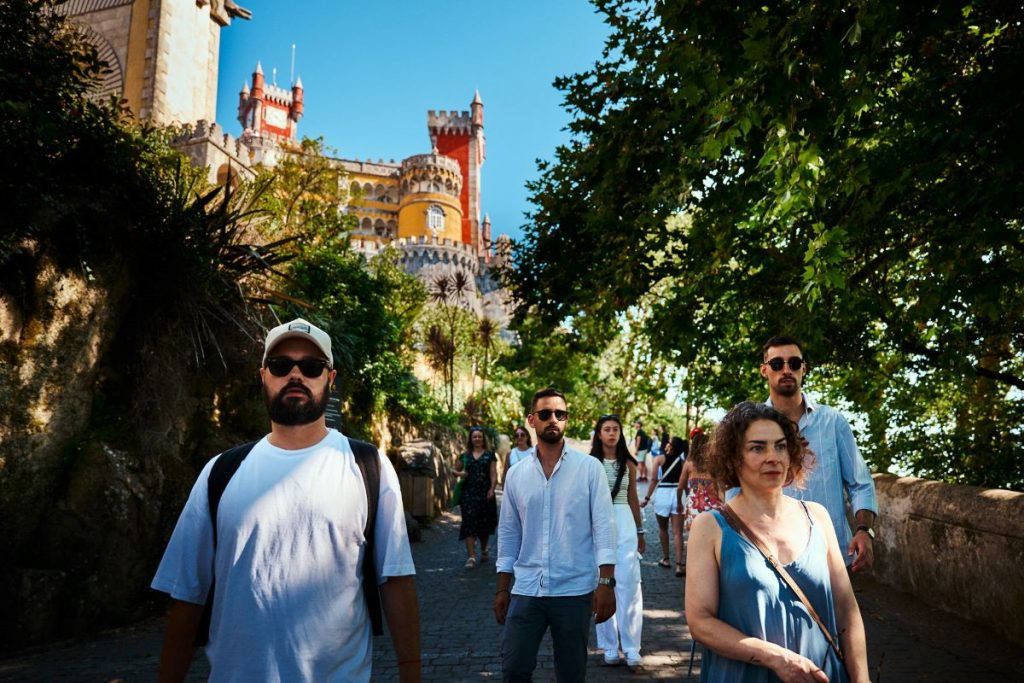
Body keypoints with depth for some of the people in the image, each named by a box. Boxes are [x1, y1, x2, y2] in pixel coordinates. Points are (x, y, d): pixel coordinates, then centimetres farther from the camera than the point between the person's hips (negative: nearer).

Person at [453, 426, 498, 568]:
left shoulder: (489, 455, 6)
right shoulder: (465, 456, 10)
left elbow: (493, 474, 0)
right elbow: (455, 470, 19)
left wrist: (491, 489, -12)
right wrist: (460, 473, -4)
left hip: (485, 494, 0)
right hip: (469, 494, 1)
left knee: (485, 523, 9)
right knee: (469, 523, -8)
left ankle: (484, 550, 31)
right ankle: (471, 556, -10)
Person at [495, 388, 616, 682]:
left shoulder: (590, 468, -3)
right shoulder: (516, 474, 5)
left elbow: (603, 526, -6)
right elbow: (508, 534, 10)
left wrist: (606, 582, -13)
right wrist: (502, 589, 10)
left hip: (575, 591, -2)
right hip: (526, 591, 2)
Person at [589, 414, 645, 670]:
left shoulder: (628, 464, 7)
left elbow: (633, 498, 13)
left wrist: (640, 531, 16)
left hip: (624, 523, 1)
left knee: (629, 584, -2)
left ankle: (631, 648, 5)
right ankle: (610, 646, 15)